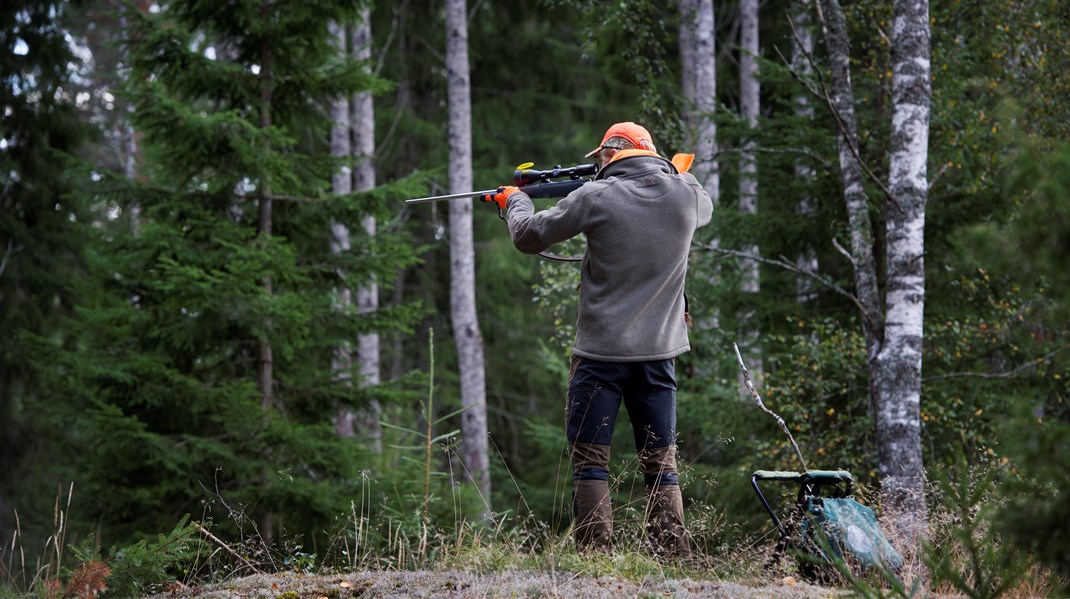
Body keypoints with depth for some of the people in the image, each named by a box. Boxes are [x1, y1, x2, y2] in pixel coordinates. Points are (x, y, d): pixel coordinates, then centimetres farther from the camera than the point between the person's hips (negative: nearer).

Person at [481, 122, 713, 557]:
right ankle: (672, 560, 5)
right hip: (659, 353, 3)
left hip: (601, 353, -3)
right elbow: (704, 209, 27)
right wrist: (670, 173, 35)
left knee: (590, 460, 3)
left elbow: (529, 236, 1)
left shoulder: (596, 197, -10)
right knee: (661, 464, 9)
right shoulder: (687, 195, 1)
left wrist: (514, 201, 20)